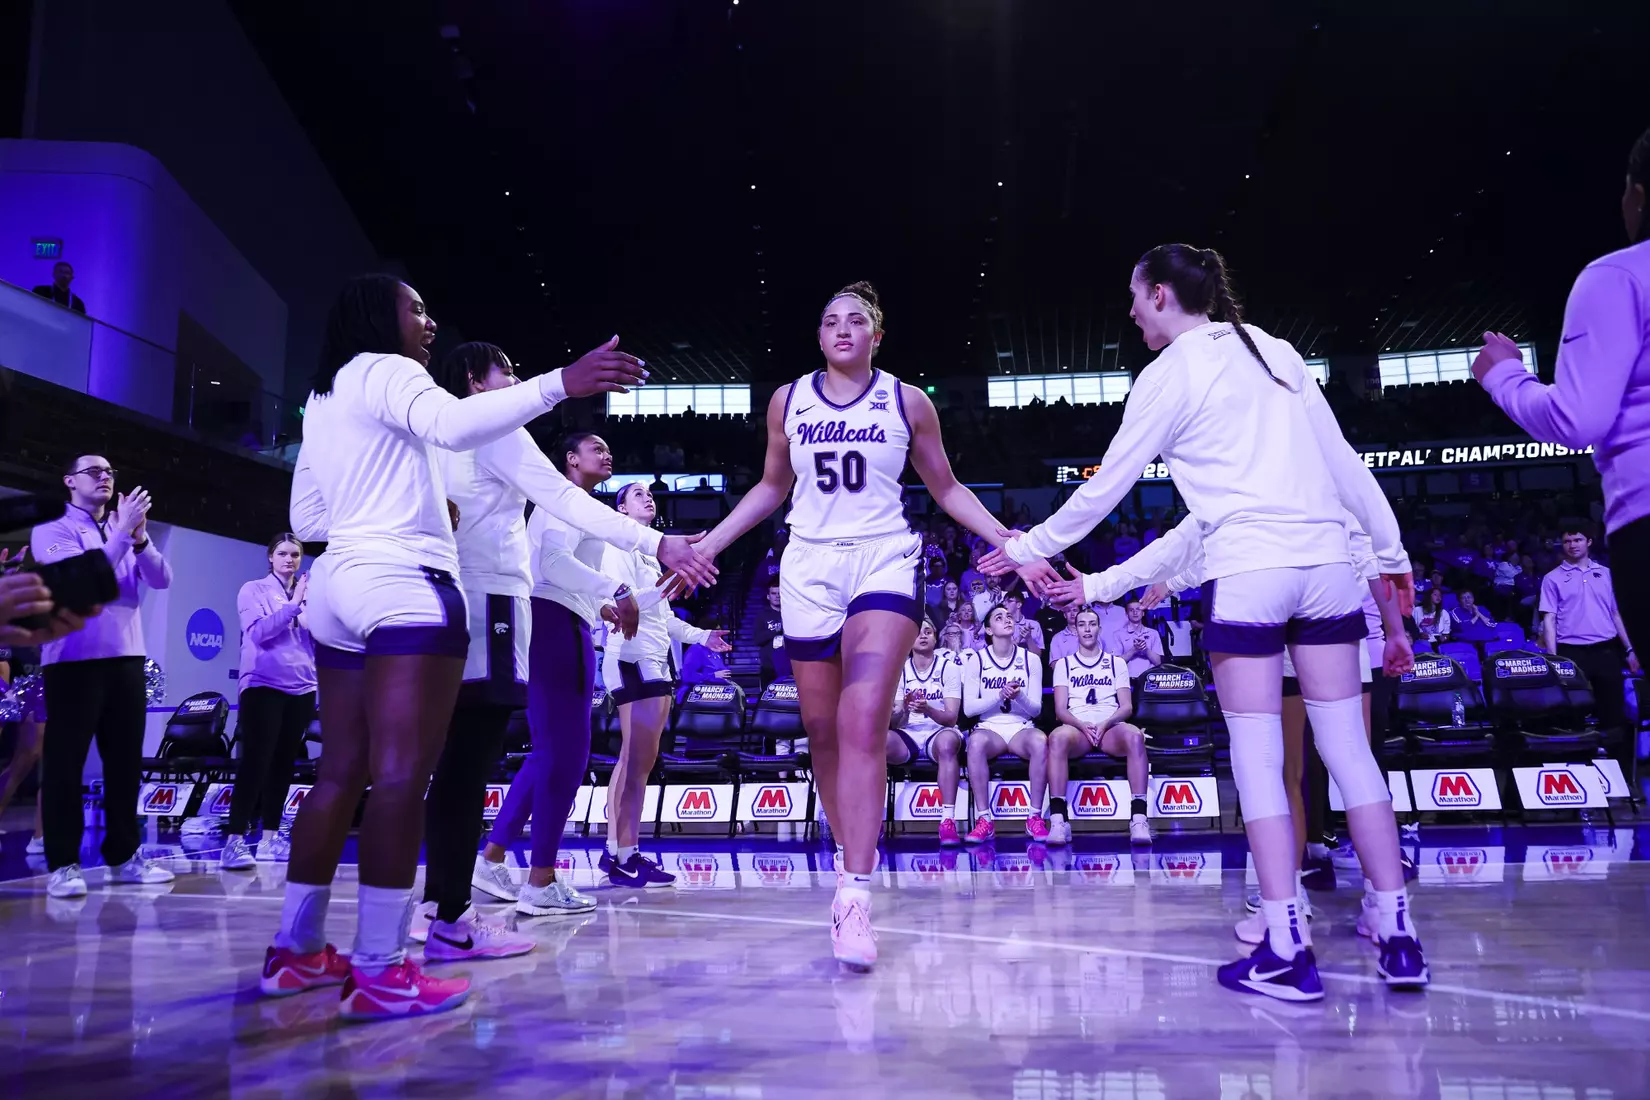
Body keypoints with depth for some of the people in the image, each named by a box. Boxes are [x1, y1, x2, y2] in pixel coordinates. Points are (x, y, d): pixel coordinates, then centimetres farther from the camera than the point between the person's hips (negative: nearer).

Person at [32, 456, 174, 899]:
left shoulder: (126, 532, 17)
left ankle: (123, 855, 14)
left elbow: (161, 580, 3)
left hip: (126, 658, 5)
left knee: (125, 760, 6)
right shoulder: (52, 529, 2)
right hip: (74, 659, -5)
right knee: (65, 762, -2)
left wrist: (139, 538, -13)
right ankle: (63, 864, 3)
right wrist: (122, 533, -20)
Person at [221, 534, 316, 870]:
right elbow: (257, 632, -13)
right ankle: (234, 842, -14)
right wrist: (293, 605, -16)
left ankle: (270, 838, 11)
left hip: (302, 689, 5)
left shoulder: (308, 594, 15)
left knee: (283, 764, 6)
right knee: (255, 762, -13)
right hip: (264, 686, -5)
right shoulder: (254, 590, 3)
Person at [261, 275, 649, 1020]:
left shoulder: (322, 399, 26)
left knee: (343, 771, 11)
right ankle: (380, 973, -17)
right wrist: (561, 383, -33)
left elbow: (306, 519, 26)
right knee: (401, 775, -14)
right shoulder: (387, 371, -2)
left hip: (339, 584, 10)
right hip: (402, 583, -9)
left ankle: (295, 950, 16)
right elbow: (454, 425, -25)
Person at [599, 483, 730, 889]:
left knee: (641, 760, 9)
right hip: (633, 659, -10)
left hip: (656, 661, 10)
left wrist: (700, 636, 26)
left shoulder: (648, 550, 25)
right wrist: (663, 589, -31)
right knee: (636, 760, -11)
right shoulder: (619, 547, -4)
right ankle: (622, 858, -10)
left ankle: (620, 851, 13)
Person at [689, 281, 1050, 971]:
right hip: (809, 570, 3)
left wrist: (1011, 544, 3)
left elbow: (946, 488, 11)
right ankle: (855, 862, 24)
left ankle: (853, 898, -20)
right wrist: (706, 545, 14)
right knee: (822, 733, 5)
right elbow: (771, 487, 19)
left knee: (862, 725, -20)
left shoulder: (907, 402, 3)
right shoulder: (788, 401, 8)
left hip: (884, 564, -3)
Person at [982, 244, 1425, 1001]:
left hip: (1250, 571, -5)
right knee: (1347, 746, 8)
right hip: (1326, 561, 6)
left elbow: (1106, 486, 4)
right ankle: (1399, 937, 10)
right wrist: (1392, 551, 21)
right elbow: (1344, 461, 15)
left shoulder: (1169, 373, 0)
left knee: (1257, 759, 0)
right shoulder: (1276, 351, 16)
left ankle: (1288, 949, 0)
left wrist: (1031, 546, 15)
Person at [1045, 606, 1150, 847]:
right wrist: (1082, 725, -15)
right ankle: (1058, 820, -40)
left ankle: (1139, 819, -37)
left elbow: (1127, 707, 8)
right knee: (1057, 737, -38)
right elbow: (1060, 710, 6)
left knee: (1134, 736, -36)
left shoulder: (1116, 663, 18)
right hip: (1077, 727, -1)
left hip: (1110, 727, 1)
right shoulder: (1064, 664, 17)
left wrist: (1105, 724, -13)